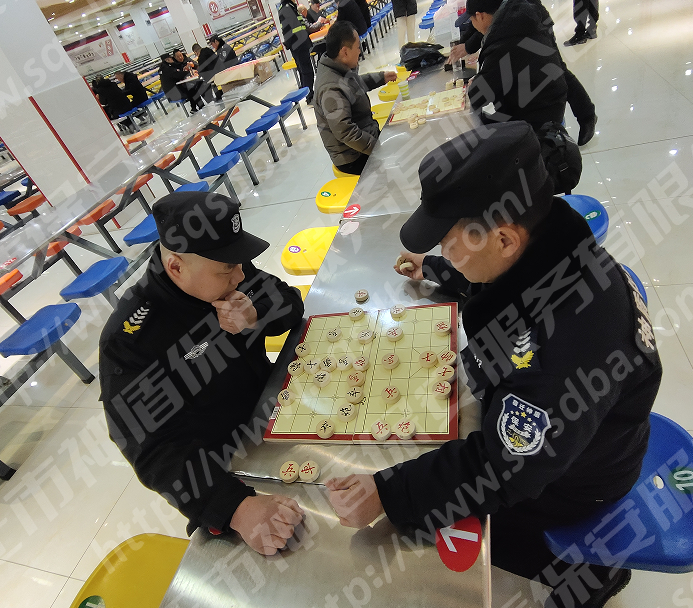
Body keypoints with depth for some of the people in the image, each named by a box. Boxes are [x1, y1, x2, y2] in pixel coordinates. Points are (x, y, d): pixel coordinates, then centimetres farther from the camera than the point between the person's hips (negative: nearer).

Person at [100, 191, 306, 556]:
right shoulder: (128, 340, -26)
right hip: (224, 474, -5)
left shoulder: (225, 275, -10)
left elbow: (290, 302, 0)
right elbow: (155, 449, -27)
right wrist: (236, 508, -40)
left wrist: (255, 316, -24)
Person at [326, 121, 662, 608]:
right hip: (528, 421, 7)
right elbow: (495, 280, 6)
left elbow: (507, 467, -33)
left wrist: (386, 495, -33)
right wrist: (433, 270, 13)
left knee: (426, 513, 5)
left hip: (570, 471, -7)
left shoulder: (568, 341, -42)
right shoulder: (540, 241, -18)